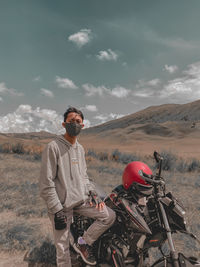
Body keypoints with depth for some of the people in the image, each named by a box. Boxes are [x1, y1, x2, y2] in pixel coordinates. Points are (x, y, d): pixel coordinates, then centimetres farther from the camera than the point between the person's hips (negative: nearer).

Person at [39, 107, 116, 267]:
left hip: (82, 199, 6)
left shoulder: (80, 149, 10)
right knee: (63, 248, 3)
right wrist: (56, 210, -16)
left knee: (109, 216, -1)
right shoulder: (53, 147, -13)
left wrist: (92, 192, 4)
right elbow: (46, 182, -14)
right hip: (62, 204, -6)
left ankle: (83, 243, 16)